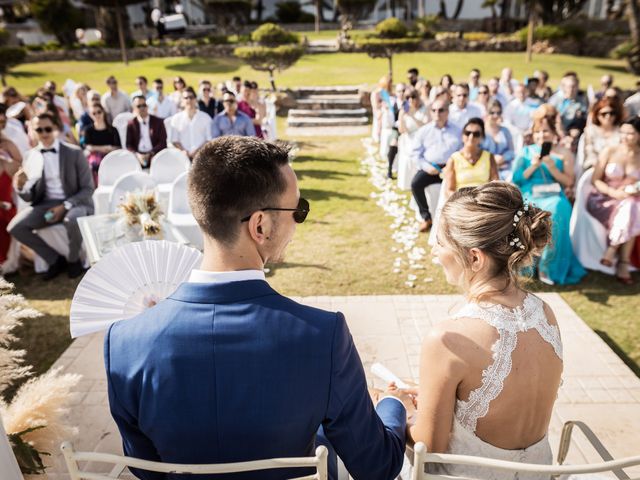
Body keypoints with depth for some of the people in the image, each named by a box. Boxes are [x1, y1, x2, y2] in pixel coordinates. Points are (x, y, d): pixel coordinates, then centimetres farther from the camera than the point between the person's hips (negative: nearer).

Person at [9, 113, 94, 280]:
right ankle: (55, 259, 3)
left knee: (72, 220, -37)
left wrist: (65, 206, -19)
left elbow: (88, 188, -7)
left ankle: (73, 259, -6)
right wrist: (20, 187, -21)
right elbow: (30, 197, 3)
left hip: (75, 202, -4)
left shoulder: (74, 152, -6)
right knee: (15, 227, -17)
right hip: (47, 204, 4)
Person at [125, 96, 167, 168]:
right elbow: (129, 145, 7)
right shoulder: (131, 124, 12)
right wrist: (137, 154, -14)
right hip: (138, 157, 0)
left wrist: (150, 154, -12)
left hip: (155, 156, 0)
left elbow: (163, 142, 3)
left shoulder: (158, 121, 9)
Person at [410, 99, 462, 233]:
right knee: (416, 183, -28)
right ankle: (427, 217, -12)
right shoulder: (424, 130, 10)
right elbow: (415, 154, 7)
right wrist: (426, 166, -9)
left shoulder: (457, 131, 12)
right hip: (430, 167, 1)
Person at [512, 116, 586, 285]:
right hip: (529, 196, 0)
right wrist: (533, 166, -9)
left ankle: (548, 266, -22)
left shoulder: (564, 153, 12)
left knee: (555, 212, -34)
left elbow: (569, 182, 4)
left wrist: (552, 167, -10)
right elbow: (516, 179, 5)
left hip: (553, 196, 0)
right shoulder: (526, 151, 13)